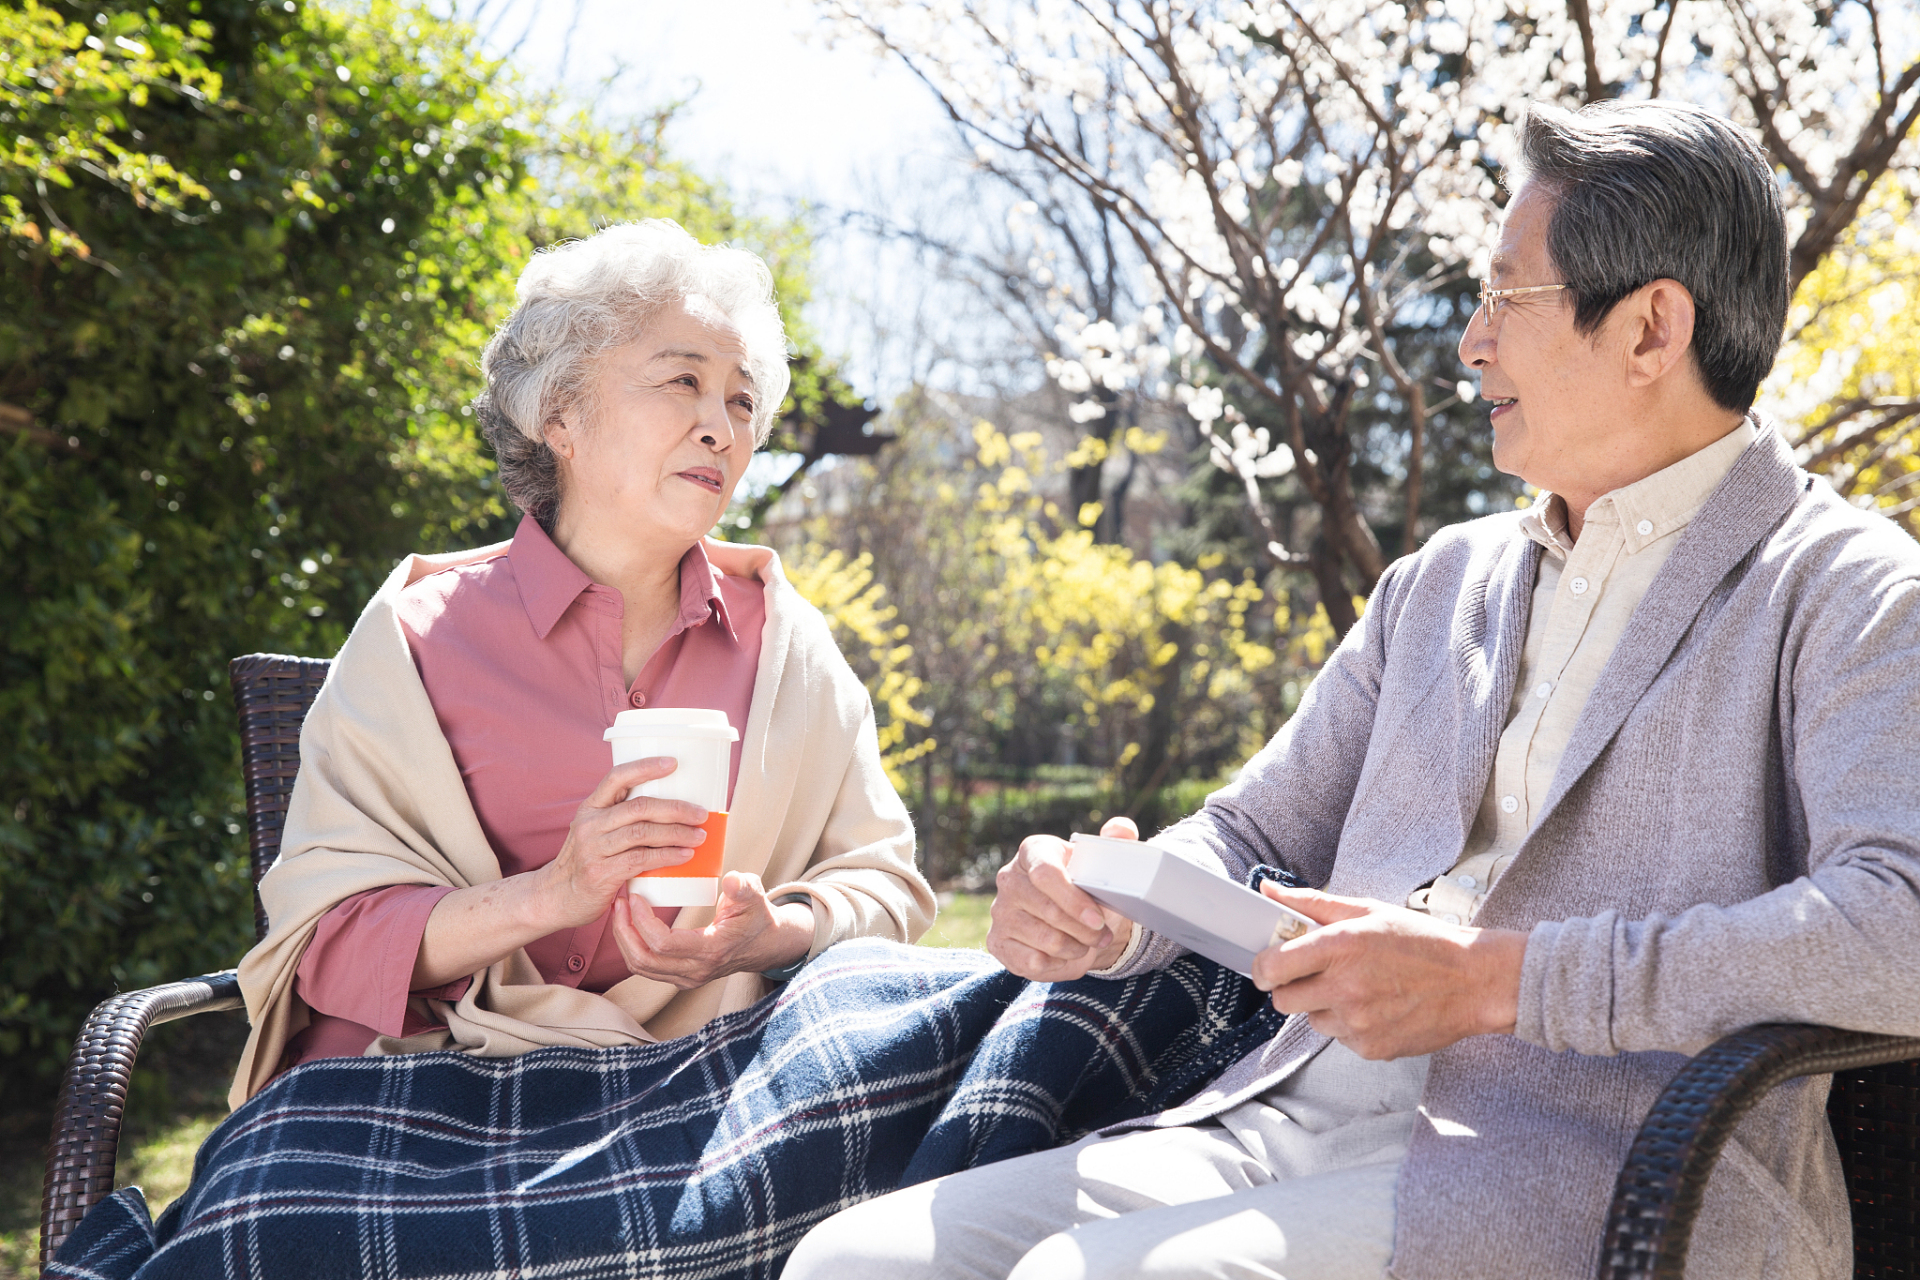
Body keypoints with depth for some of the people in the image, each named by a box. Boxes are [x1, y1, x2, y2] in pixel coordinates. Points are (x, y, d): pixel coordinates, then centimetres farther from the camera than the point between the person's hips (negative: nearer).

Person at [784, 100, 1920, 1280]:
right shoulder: (1441, 583, 21)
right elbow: (1254, 839, 24)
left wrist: (1491, 980, -20)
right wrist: (1103, 912, 2)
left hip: (1602, 1172, -6)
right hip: (1298, 1126, 7)